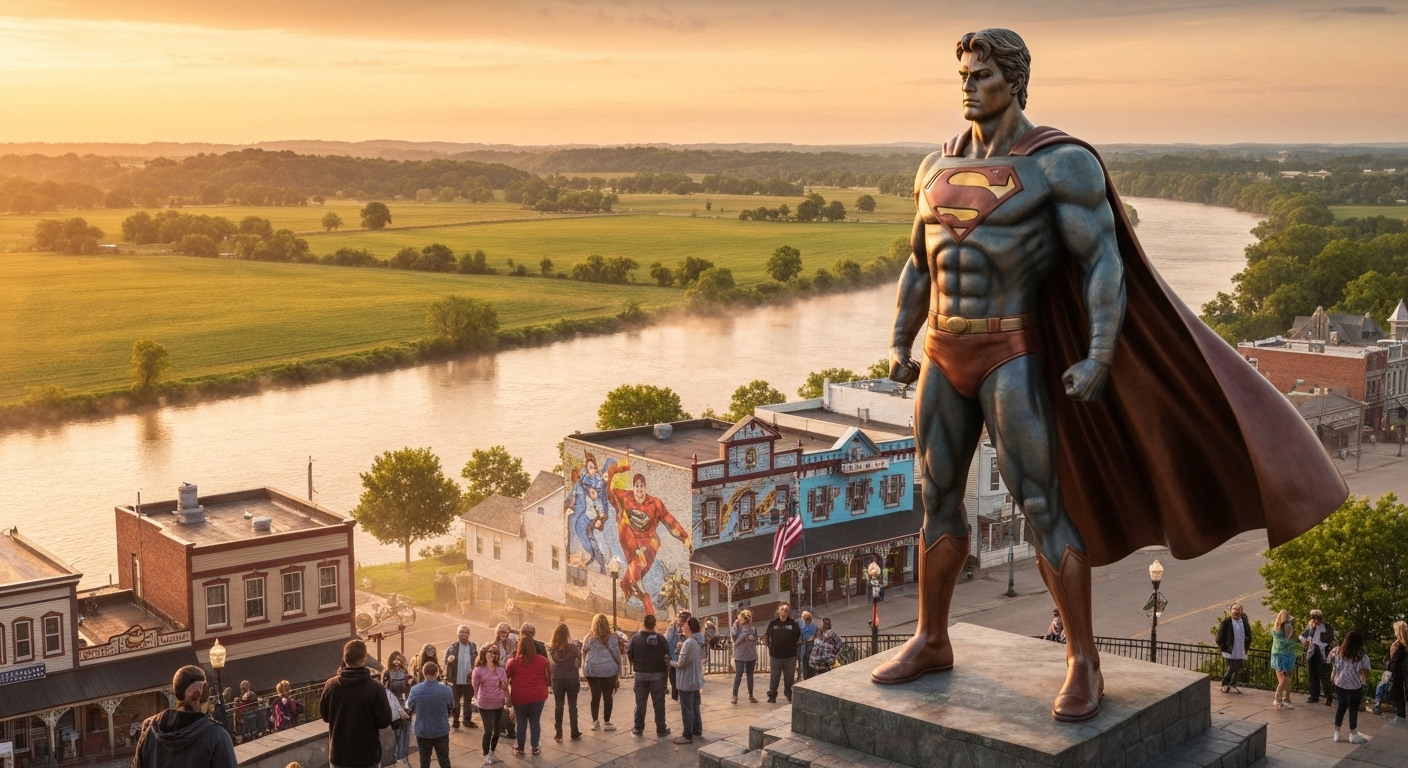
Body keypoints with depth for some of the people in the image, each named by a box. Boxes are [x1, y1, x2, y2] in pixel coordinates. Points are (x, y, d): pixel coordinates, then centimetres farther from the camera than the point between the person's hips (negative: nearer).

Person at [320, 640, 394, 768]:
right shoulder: (374, 688, -18)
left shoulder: (331, 685, -6)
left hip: (339, 754, 3)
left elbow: (325, 716, 8)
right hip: (367, 755, -3)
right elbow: (384, 721, -11)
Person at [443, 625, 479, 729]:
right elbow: (446, 663, -8)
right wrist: (447, 679, -16)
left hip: (469, 680, 2)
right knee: (455, 701, 11)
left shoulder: (473, 647, -2)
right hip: (456, 680, -2)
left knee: (468, 701, 13)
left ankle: (468, 720, 24)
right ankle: (455, 721, 21)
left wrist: (474, 671, -12)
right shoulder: (452, 648, -8)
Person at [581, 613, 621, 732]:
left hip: (592, 671, 3)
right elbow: (617, 656, -1)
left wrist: (585, 671, 14)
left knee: (595, 696, 11)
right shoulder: (611, 638, -4)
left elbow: (583, 655, 7)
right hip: (608, 670, -3)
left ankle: (594, 722, 15)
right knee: (607, 696, 5)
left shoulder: (589, 638, 3)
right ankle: (607, 723, 9)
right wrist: (618, 674, 6)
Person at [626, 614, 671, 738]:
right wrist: (665, 664, 11)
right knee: (659, 702, 4)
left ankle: (638, 729, 14)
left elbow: (629, 654, -1)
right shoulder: (660, 638, -12)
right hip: (657, 674, -1)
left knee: (640, 702, 10)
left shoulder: (635, 638, -8)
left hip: (641, 674, 1)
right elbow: (667, 655, -9)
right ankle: (661, 729, 7)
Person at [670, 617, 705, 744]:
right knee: (695, 707, 20)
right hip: (696, 680, 9)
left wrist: (670, 662, -5)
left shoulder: (688, 643, -24)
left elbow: (681, 663, -22)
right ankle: (697, 731, 28)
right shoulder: (699, 642, 6)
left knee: (686, 708, -2)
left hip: (687, 681, -9)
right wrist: (681, 649, 6)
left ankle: (688, 736, 3)